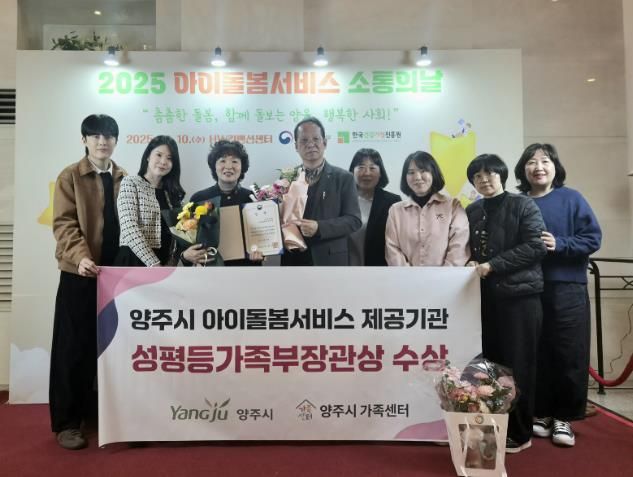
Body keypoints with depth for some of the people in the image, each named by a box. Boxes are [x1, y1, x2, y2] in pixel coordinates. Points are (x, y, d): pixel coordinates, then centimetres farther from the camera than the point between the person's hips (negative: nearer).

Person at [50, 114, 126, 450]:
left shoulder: (126, 179, 12)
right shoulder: (70, 177, 2)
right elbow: (64, 223, -8)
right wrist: (81, 256, -25)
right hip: (80, 273, -3)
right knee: (75, 347, 2)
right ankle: (67, 422, 14)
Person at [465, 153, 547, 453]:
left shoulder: (522, 205, -2)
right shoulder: (471, 211, 14)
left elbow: (536, 247, -11)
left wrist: (493, 265, -15)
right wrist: (472, 263, 0)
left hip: (519, 295, -5)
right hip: (485, 296, 5)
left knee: (518, 365, 1)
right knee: (490, 363, 9)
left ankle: (520, 432, 15)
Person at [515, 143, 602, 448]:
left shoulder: (571, 199, 2)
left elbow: (593, 238, -3)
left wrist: (559, 244, -15)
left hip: (567, 289, -1)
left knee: (569, 355, 3)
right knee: (535, 355, 7)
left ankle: (563, 417, 18)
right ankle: (541, 413, 22)